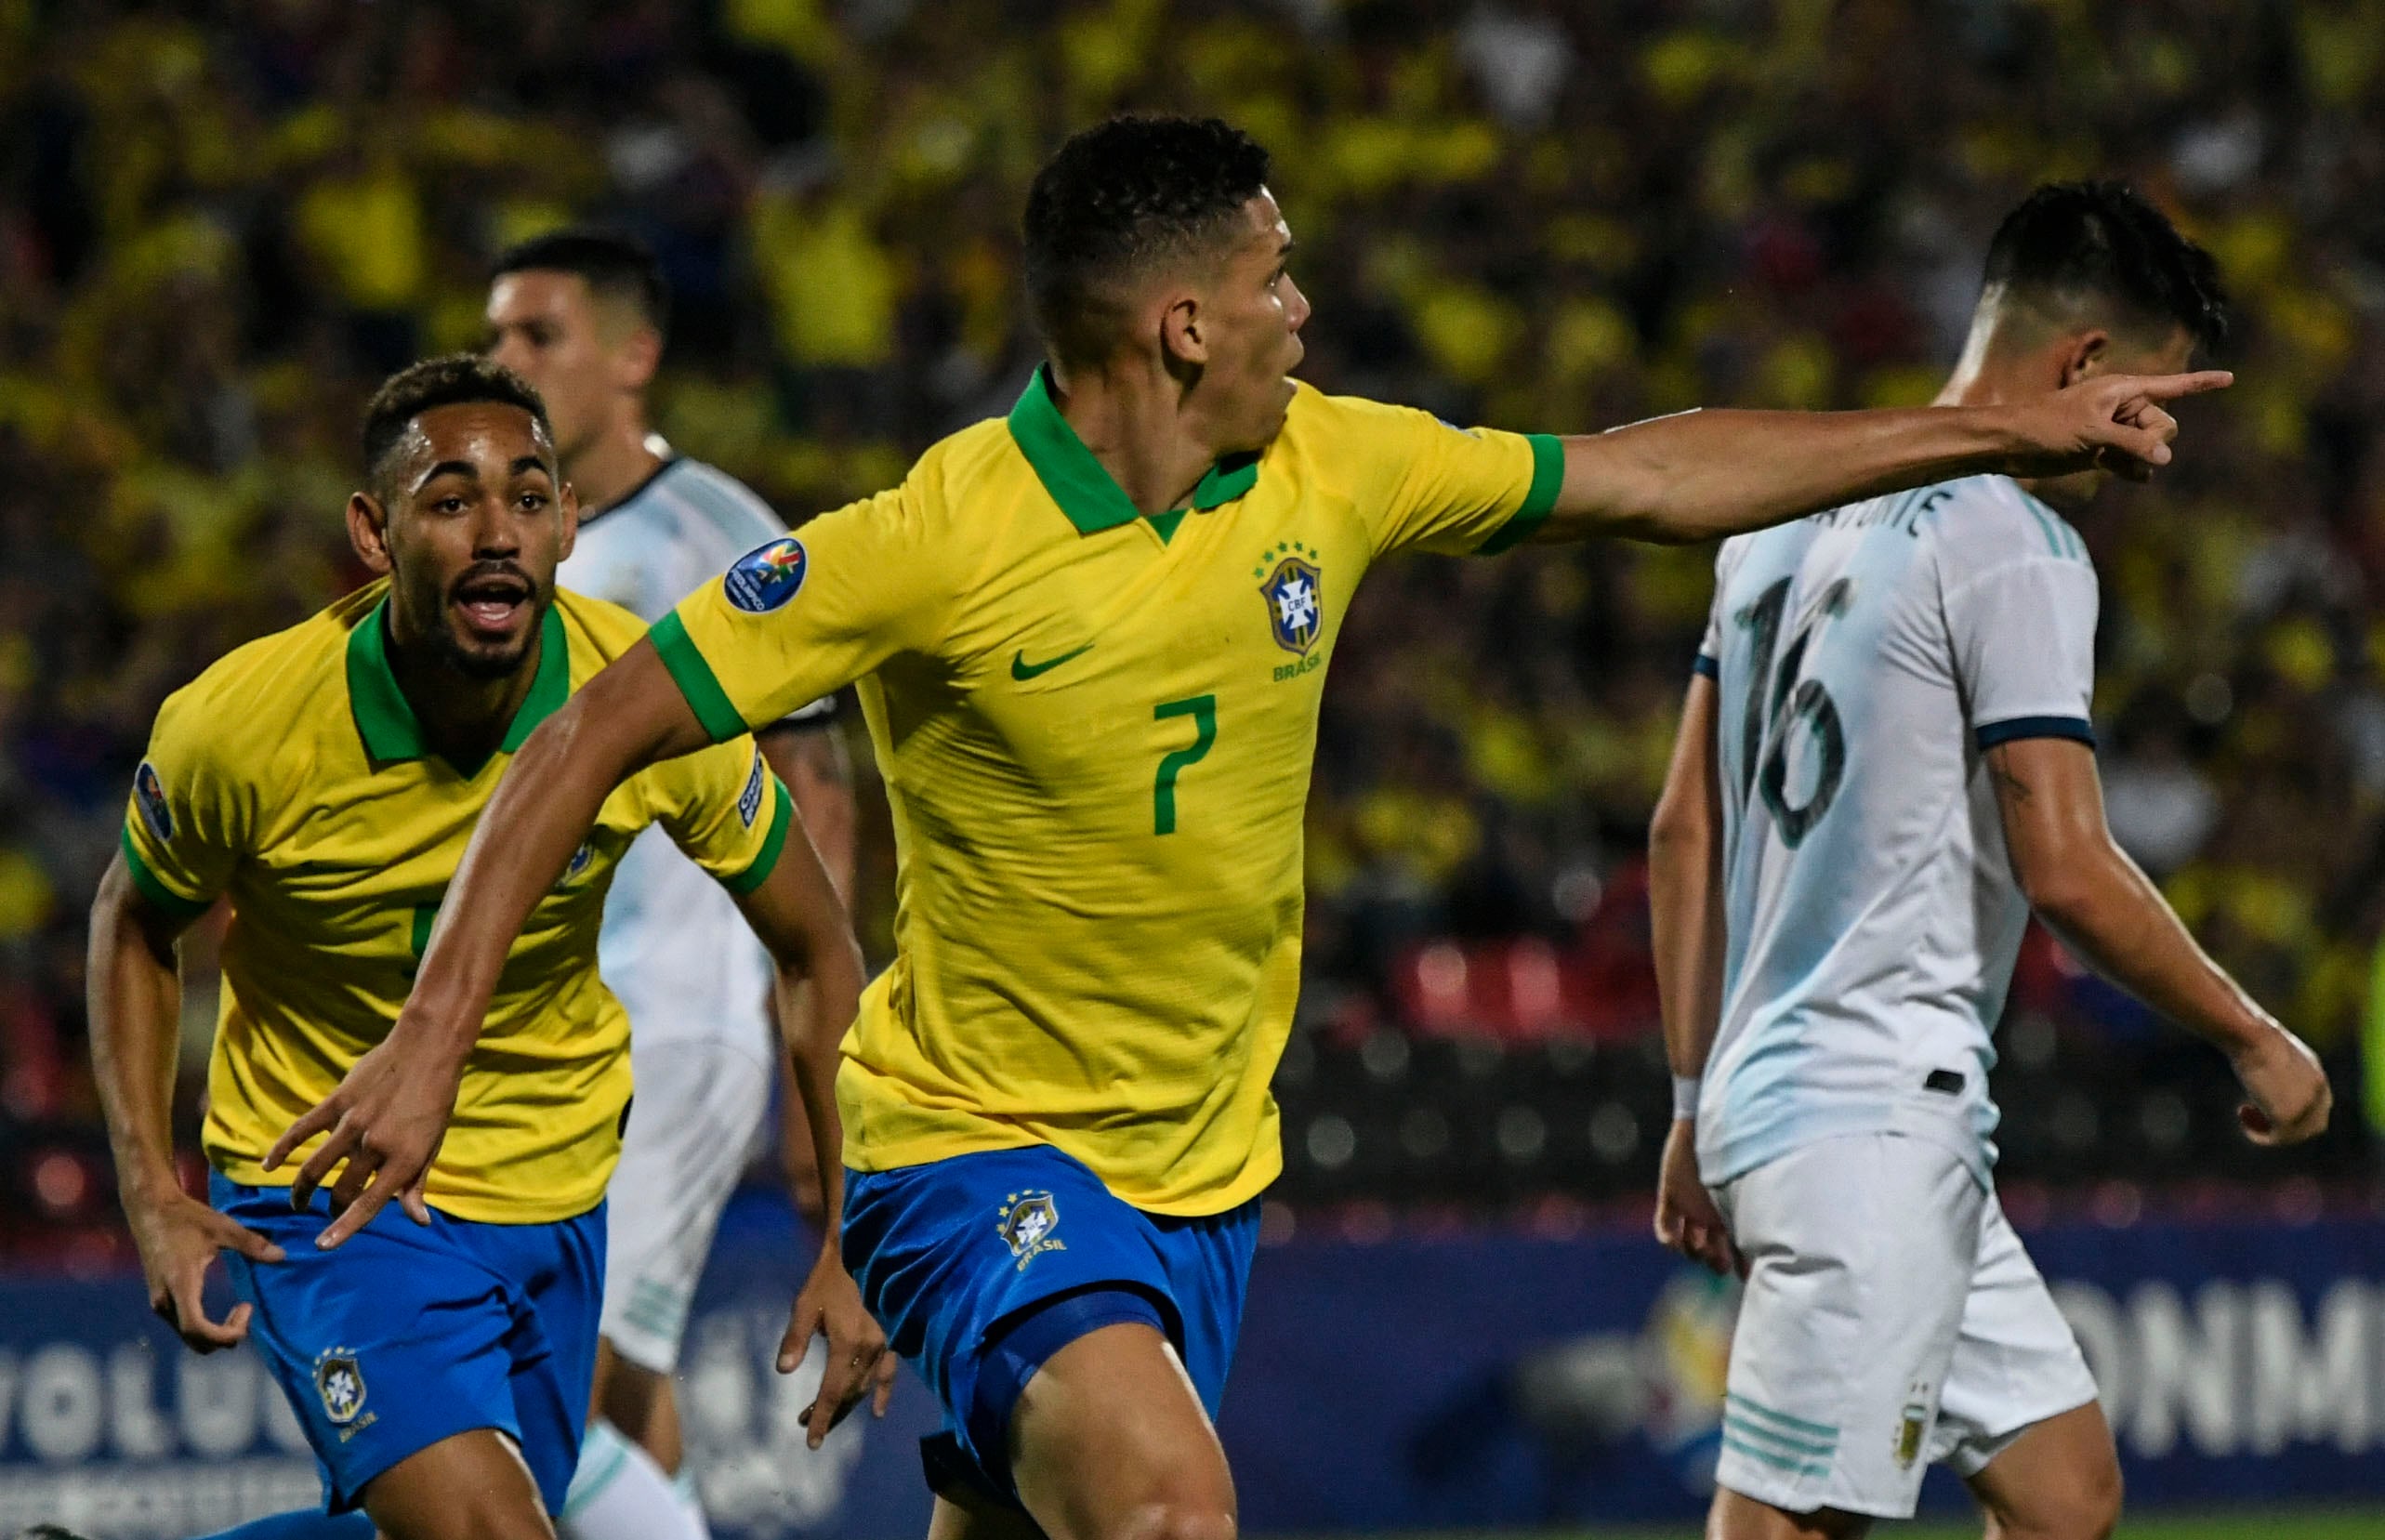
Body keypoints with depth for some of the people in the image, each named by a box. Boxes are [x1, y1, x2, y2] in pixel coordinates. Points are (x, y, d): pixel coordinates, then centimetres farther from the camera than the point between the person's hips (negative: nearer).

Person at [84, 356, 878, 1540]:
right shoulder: (238, 728, -21)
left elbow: (817, 952, -1)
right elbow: (135, 921, 1)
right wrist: (150, 1191, -10)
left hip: (553, 1194, 4)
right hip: (320, 1189, -4)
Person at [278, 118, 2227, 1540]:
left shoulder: (1328, 469, -1)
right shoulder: (933, 546, -19)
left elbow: (1651, 474, 12)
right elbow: (591, 742, -13)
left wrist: (2002, 435, 14)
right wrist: (434, 1041, -20)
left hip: (1203, 1171, 6)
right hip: (979, 1149, -6)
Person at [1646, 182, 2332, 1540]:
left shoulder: (1793, 517, 15)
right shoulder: (2018, 542, -11)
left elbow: (1684, 831, 18)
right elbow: (2064, 869, -17)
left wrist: (1698, 1103, 22)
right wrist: (2254, 1038, -5)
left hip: (1764, 1100, 10)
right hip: (1877, 1127, -10)